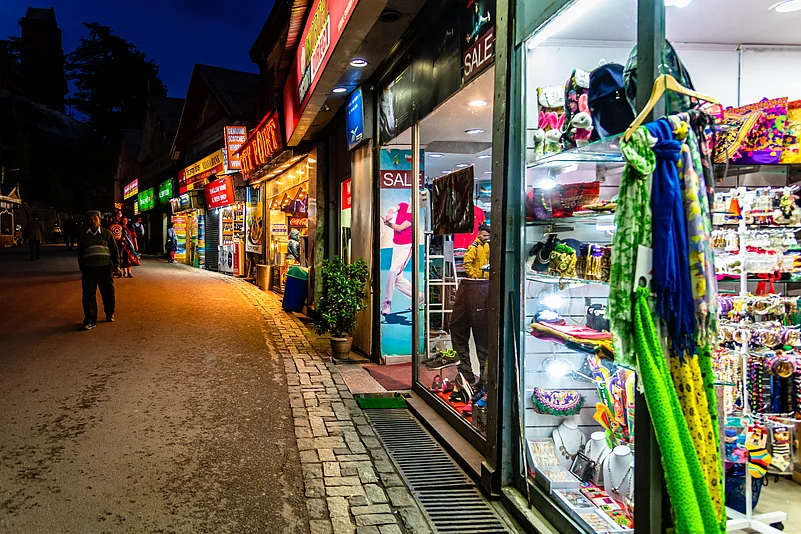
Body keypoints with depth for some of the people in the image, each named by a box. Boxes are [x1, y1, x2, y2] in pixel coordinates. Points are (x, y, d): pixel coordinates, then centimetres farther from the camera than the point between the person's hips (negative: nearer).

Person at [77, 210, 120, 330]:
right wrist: (82, 269, 15)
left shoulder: (106, 234, 7)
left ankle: (110, 314, 29)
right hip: (89, 269, 1)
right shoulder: (82, 236, 10)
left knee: (108, 293, 7)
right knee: (88, 295, -3)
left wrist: (116, 264, -1)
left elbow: (114, 250, 8)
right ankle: (90, 320, 3)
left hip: (105, 268, -1)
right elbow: (80, 254, 17)